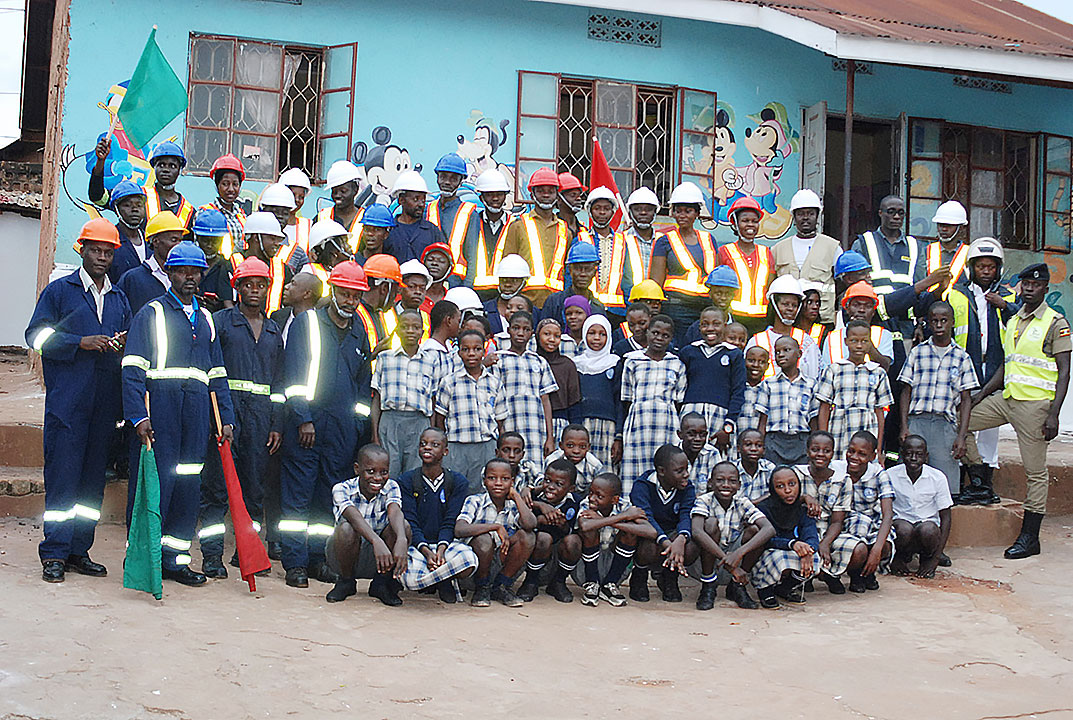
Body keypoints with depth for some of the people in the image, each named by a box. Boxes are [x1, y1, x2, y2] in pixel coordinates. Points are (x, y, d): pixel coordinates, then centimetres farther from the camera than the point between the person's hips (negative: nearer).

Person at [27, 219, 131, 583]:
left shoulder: (119, 298, 19)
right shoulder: (59, 290, 5)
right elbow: (37, 335, -3)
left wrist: (123, 344, -1)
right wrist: (81, 342, -14)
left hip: (105, 401, 5)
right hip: (67, 400, -5)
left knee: (93, 480, 7)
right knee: (62, 477, -6)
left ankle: (79, 551, 14)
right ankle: (54, 554, -2)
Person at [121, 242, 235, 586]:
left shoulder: (206, 319, 20)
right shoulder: (151, 313, 4)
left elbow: (218, 373, 21)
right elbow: (133, 369, -4)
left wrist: (227, 419, 12)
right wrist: (139, 415, -15)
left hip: (197, 411, 5)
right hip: (160, 408, -5)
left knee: (189, 485, 5)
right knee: (155, 481, -7)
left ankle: (174, 558, 13)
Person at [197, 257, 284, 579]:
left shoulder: (274, 331, 18)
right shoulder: (221, 320, 5)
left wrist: (276, 424, 12)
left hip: (261, 411, 4)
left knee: (255, 483, 5)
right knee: (218, 483, -5)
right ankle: (212, 555, -1)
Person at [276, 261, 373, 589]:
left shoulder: (360, 334, 15)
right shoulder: (306, 322, 1)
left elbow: (364, 385, 21)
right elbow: (294, 374, -5)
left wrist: (360, 426, 11)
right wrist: (303, 419, -12)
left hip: (343, 428, 4)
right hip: (305, 422, -4)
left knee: (330, 496, 7)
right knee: (298, 492, -3)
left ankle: (318, 558, 15)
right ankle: (295, 562, 1)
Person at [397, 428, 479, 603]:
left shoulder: (457, 481, 3)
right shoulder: (406, 480, 1)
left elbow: (450, 523, -4)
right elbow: (410, 523, -7)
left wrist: (441, 549, -24)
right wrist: (426, 552, -24)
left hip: (445, 542, 1)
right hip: (417, 544, 0)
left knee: (469, 561, -35)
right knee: (411, 580, -34)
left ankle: (445, 583, -2)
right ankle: (442, 578, 1)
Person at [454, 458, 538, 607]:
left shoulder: (513, 505, 2)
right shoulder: (474, 501, -8)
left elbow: (530, 524, -22)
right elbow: (459, 530, -27)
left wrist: (515, 495, -11)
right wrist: (496, 527, -28)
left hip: (502, 560, 3)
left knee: (527, 536, -18)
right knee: (484, 539, -34)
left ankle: (501, 586, -2)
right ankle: (482, 588, -6)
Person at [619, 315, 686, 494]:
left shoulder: (677, 365, 11)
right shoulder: (632, 361, 9)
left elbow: (679, 402, 13)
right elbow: (627, 400, 10)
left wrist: (680, 433, 5)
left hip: (667, 424, 1)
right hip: (639, 423, 0)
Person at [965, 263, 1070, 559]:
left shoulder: (1055, 323, -5)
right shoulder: (1013, 321, 16)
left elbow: (1064, 371, -8)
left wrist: (1053, 414, -16)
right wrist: (982, 394, 12)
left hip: (1036, 403, -7)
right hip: (1006, 398, 7)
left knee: (1035, 471, -2)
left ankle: (1030, 537, 3)